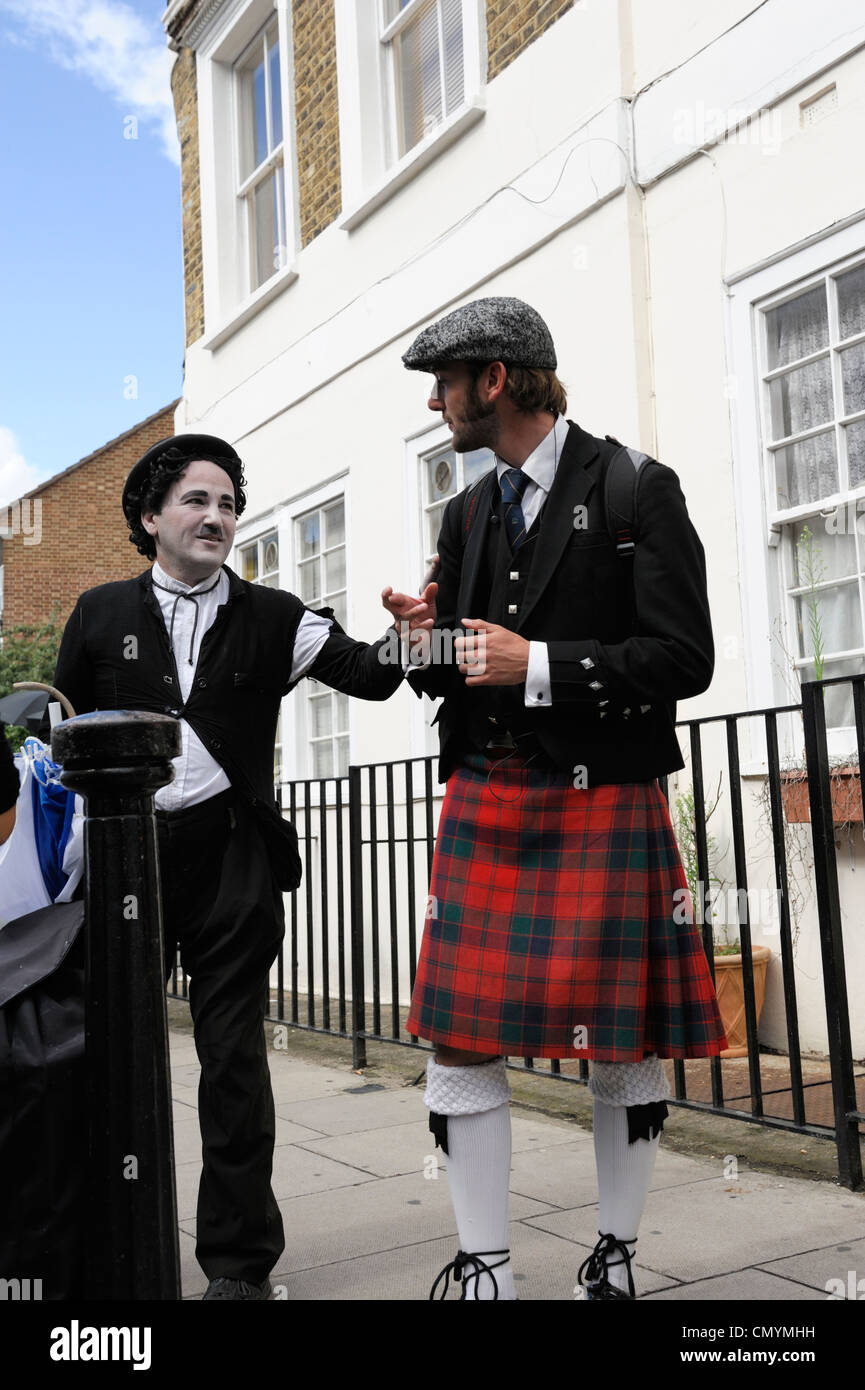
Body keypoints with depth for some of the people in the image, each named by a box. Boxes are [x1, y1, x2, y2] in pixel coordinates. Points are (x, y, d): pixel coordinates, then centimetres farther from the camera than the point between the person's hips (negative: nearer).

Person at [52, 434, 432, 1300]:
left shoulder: (270, 619, 6)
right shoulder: (101, 615, 9)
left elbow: (360, 672, -7)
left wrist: (405, 640, -29)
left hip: (230, 856, -1)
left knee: (233, 1055, 2)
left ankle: (239, 1260, 15)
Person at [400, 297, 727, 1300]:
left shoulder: (636, 488, -3)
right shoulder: (468, 512, 15)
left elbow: (682, 657, -11)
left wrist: (539, 667, -17)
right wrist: (431, 645, -4)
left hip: (604, 806, -5)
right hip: (485, 801, 5)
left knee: (624, 1049, 5)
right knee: (459, 1040, 2)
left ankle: (615, 1259, 25)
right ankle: (484, 1270, 16)